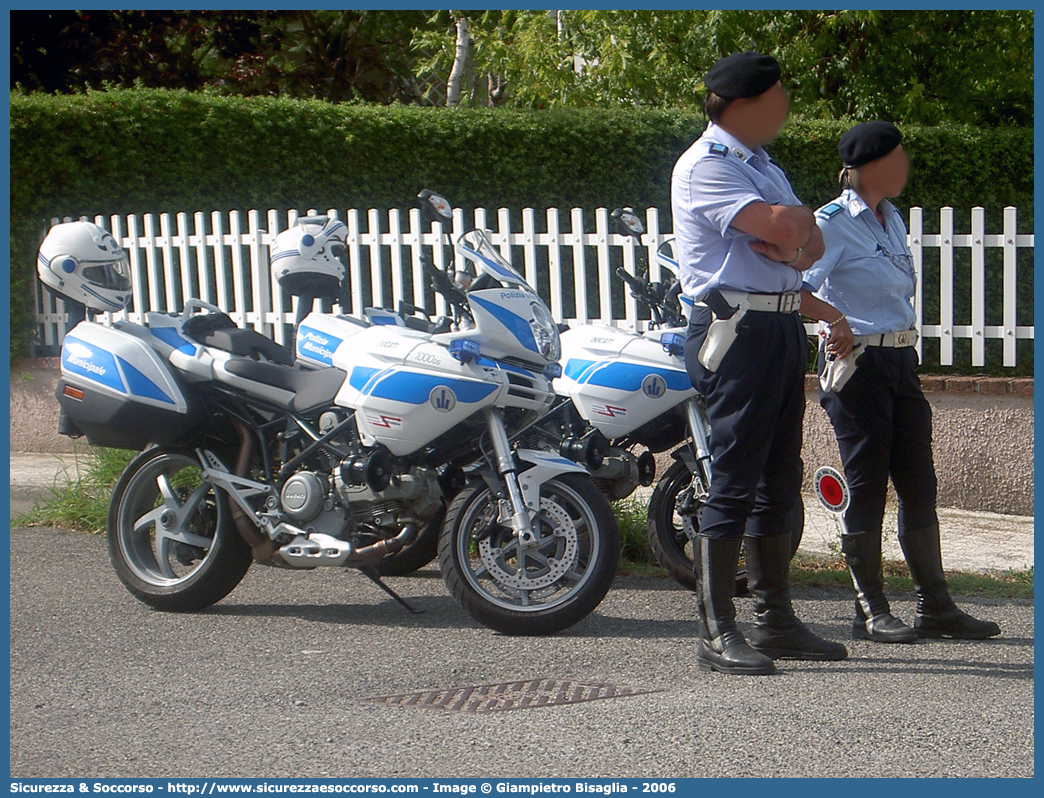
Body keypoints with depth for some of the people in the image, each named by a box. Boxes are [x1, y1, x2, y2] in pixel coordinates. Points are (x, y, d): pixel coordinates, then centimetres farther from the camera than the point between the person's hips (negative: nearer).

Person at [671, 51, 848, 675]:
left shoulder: (764, 167, 22)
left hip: (783, 327, 9)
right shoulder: (705, 165, -9)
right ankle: (717, 634, -6)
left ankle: (776, 621, 20)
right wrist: (800, 222, 1)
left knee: (779, 482, 12)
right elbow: (782, 227, -22)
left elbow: (811, 244, 12)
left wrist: (789, 240, -11)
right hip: (737, 329, -9)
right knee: (734, 483, -9)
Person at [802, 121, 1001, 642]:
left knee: (919, 486, 8)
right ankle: (870, 610, 6)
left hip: (900, 360, 8)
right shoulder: (833, 222, -10)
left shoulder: (892, 221, 16)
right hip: (858, 362, -8)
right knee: (867, 487, -2)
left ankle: (935, 606, 14)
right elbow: (798, 288, -17)